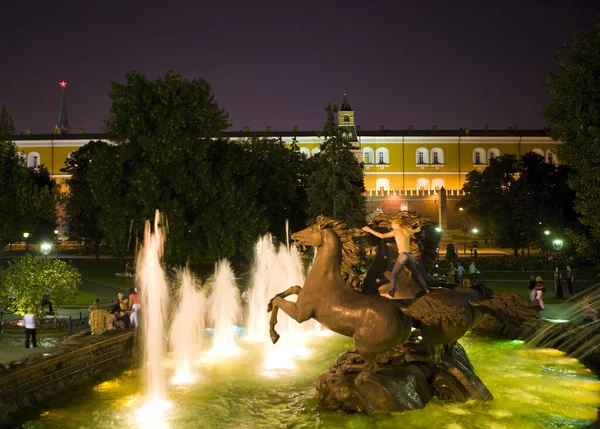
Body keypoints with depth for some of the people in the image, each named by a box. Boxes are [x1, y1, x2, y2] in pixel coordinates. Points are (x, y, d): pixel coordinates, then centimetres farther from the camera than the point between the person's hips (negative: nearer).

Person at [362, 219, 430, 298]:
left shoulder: (395, 232, -3)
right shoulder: (407, 230, 13)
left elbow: (382, 236, -10)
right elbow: (417, 230, 31)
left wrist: (369, 230, -6)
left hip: (402, 256, -6)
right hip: (409, 255, 6)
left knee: (394, 275, 0)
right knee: (416, 272, 23)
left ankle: (391, 293, -7)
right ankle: (426, 289, 29)